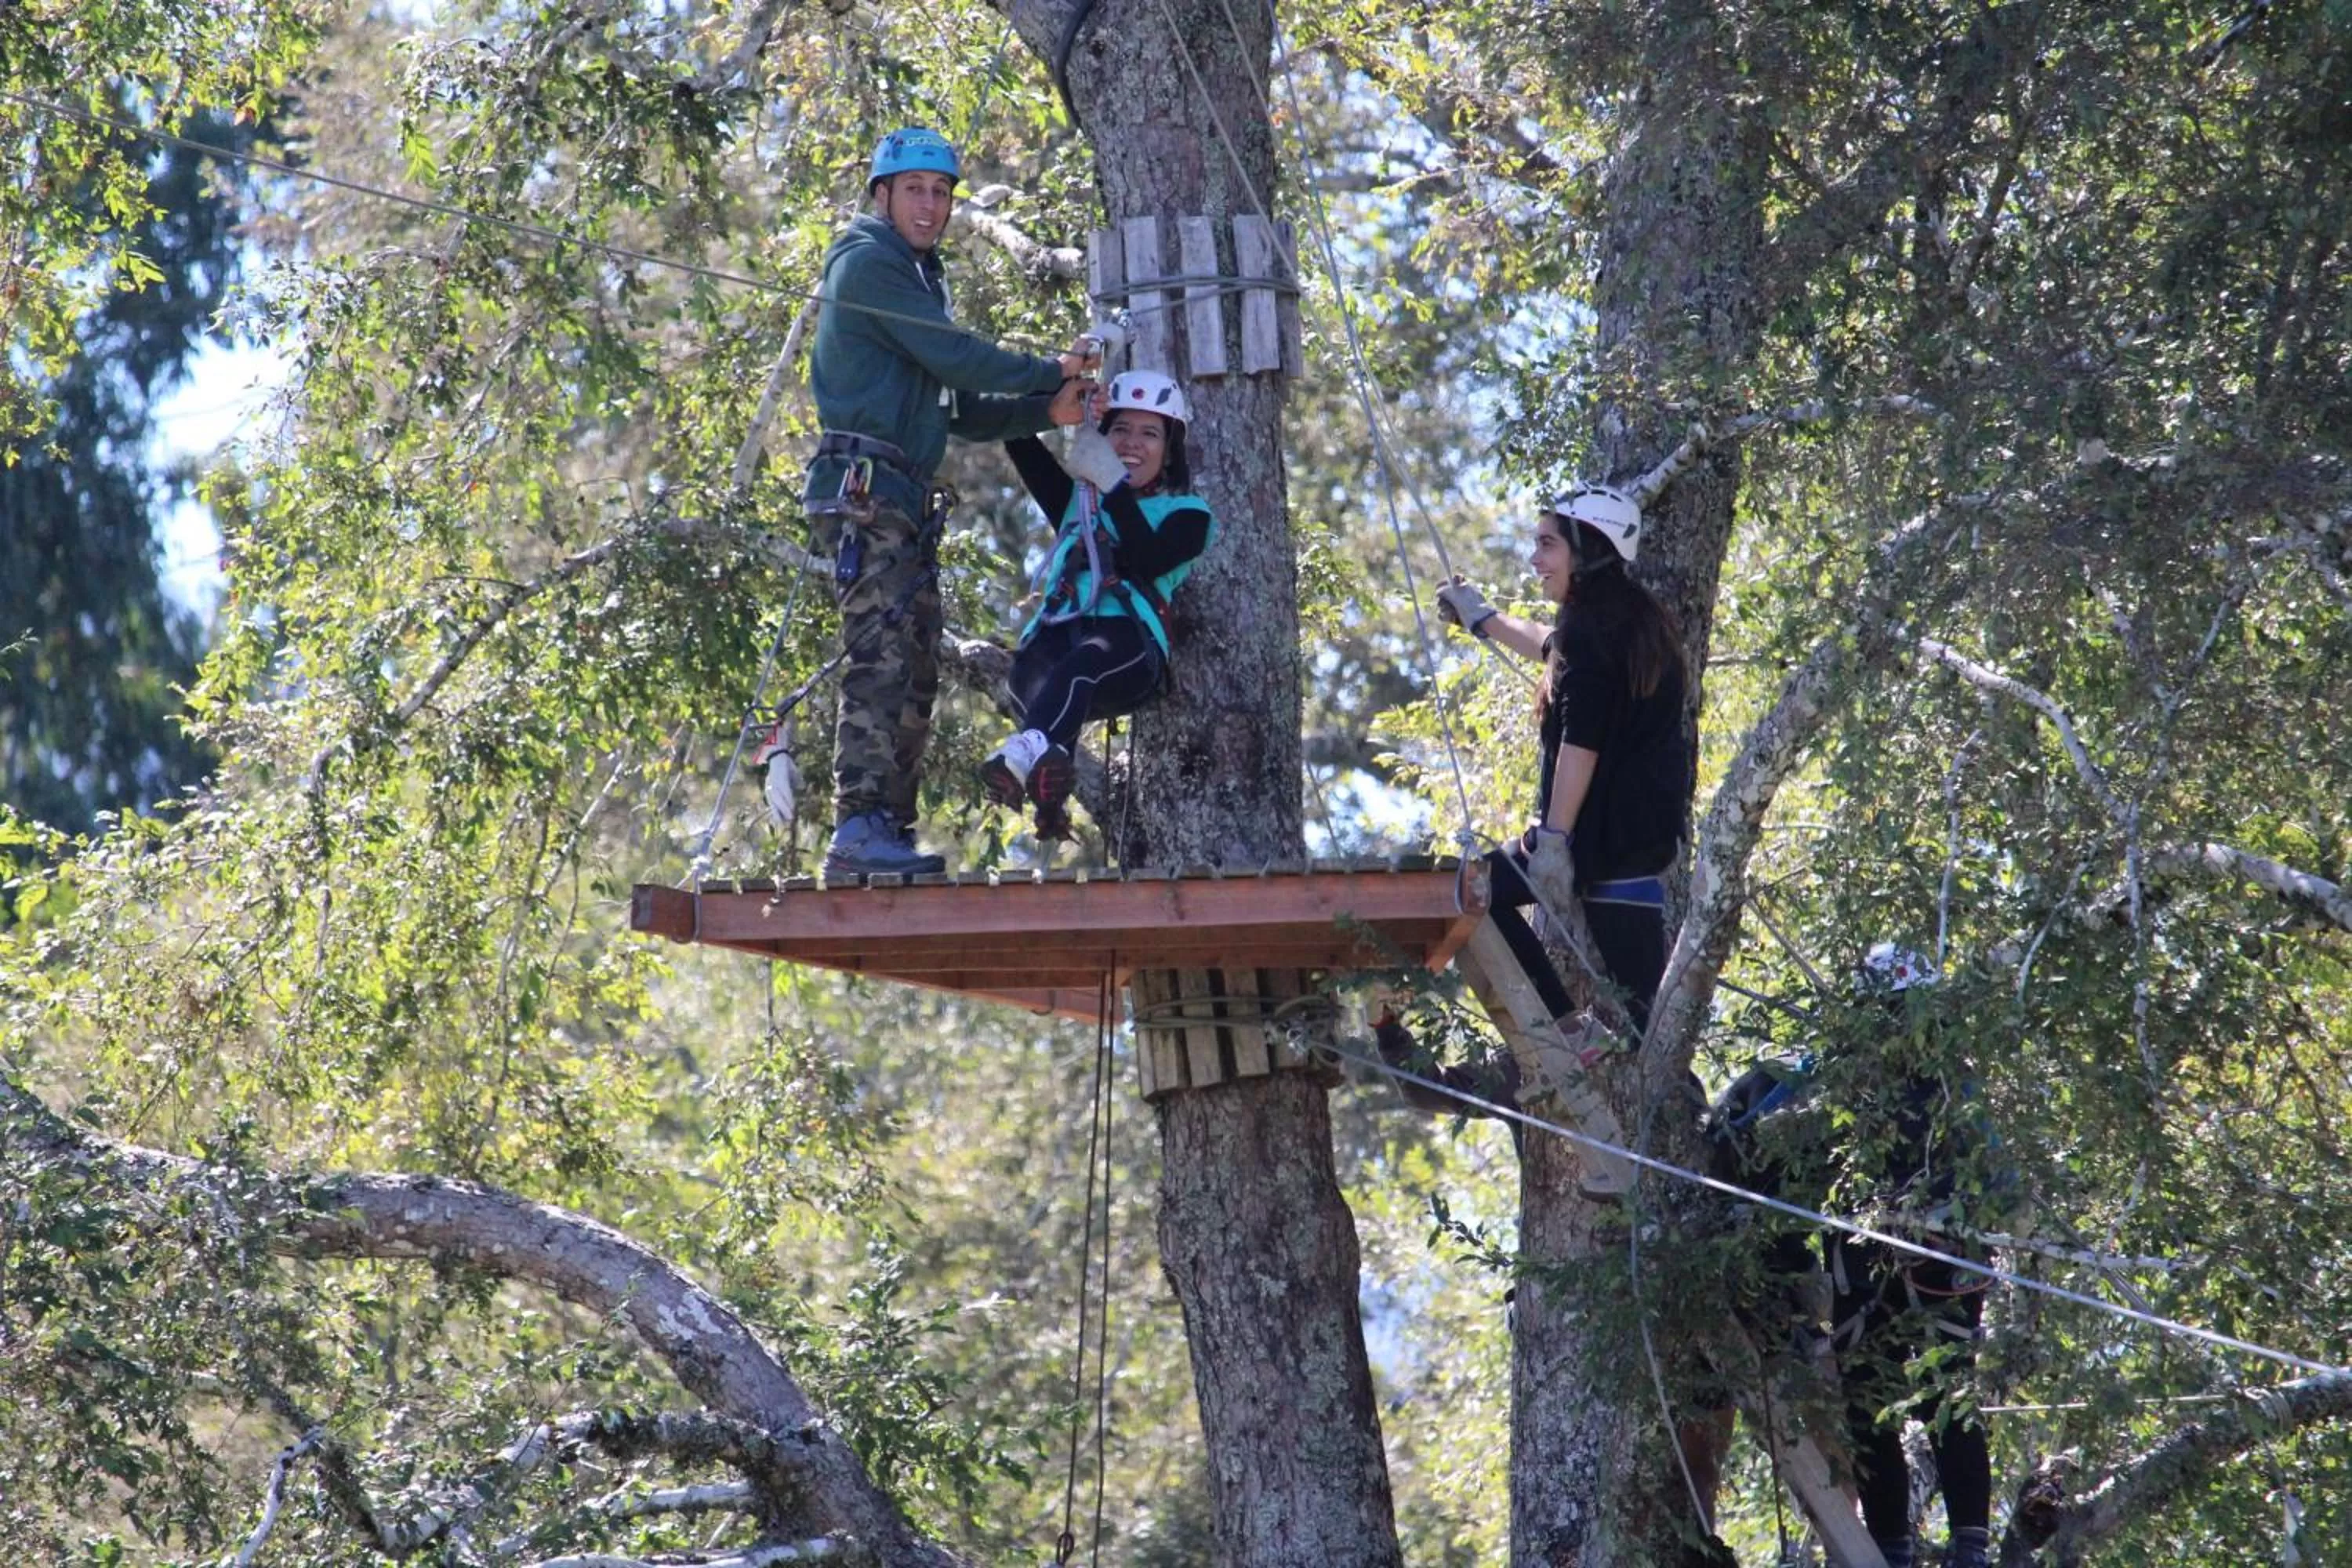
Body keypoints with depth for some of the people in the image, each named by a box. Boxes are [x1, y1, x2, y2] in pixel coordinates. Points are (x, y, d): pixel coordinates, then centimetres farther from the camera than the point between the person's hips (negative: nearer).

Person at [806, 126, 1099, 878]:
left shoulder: (918, 277, 27)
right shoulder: (868, 263, -3)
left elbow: (960, 411, 26)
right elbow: (956, 358, -12)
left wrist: (1044, 412, 12)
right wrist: (1050, 375, -1)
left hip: (907, 504, 10)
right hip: (867, 489, -10)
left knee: (914, 675, 5)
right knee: (880, 662, -18)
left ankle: (890, 834, 4)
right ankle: (860, 830, -24)